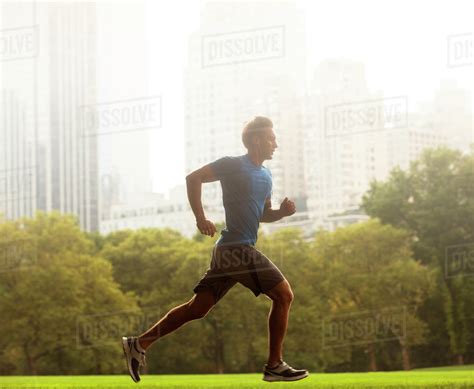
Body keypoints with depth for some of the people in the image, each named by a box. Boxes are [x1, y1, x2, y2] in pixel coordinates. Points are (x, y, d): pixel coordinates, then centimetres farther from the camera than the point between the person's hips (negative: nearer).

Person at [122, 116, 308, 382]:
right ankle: (275, 366, -4)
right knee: (284, 294, -8)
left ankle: (139, 344, 9)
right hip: (238, 248, -9)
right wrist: (201, 218, -16)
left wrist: (283, 212, 6)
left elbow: (264, 215, 27)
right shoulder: (234, 165, -7)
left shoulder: (266, 175, 19)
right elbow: (194, 178, -11)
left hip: (228, 251, 9)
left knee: (198, 308, 7)